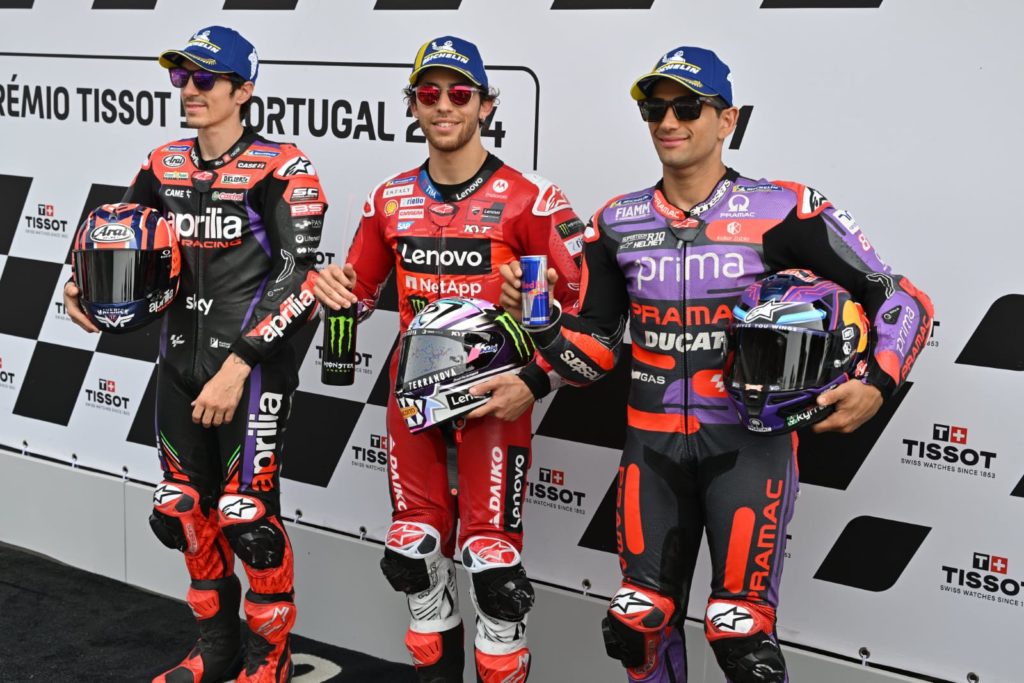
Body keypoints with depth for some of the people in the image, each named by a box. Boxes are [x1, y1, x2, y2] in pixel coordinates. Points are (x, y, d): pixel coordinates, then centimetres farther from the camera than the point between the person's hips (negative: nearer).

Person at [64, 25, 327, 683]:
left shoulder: (280, 169, -11)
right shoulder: (164, 166, 9)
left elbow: (299, 279, -17)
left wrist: (238, 365, -22)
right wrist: (85, 283, -2)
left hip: (254, 365, -7)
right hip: (182, 362, 7)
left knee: (249, 516, -6)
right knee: (184, 508, 13)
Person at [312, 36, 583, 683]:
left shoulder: (529, 201, -10)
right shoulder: (390, 200, 6)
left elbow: (584, 305, -8)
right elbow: (360, 292, 17)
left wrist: (533, 382, -16)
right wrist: (336, 290, -6)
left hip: (493, 395, -5)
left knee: (492, 559, -5)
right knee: (414, 552, 12)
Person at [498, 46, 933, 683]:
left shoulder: (783, 212, -8)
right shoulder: (617, 224, 5)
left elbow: (903, 299, -4)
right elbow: (594, 356, 8)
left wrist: (877, 385, -19)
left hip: (749, 444, -4)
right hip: (653, 445, 4)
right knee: (637, 626, 8)